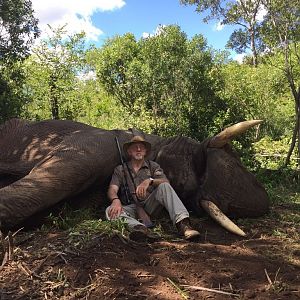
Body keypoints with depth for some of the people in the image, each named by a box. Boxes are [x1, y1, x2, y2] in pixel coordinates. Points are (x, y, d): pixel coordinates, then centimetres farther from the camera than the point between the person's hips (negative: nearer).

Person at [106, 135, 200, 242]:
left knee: (164, 187, -25)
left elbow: (166, 182, -5)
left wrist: (149, 181, -25)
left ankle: (182, 224, -40)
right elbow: (112, 190, -4)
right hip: (131, 208, 0)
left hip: (149, 205, 0)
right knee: (110, 211, -30)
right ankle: (140, 228, -56)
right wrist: (116, 200, -29)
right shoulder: (120, 170, 11)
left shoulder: (153, 166, 12)